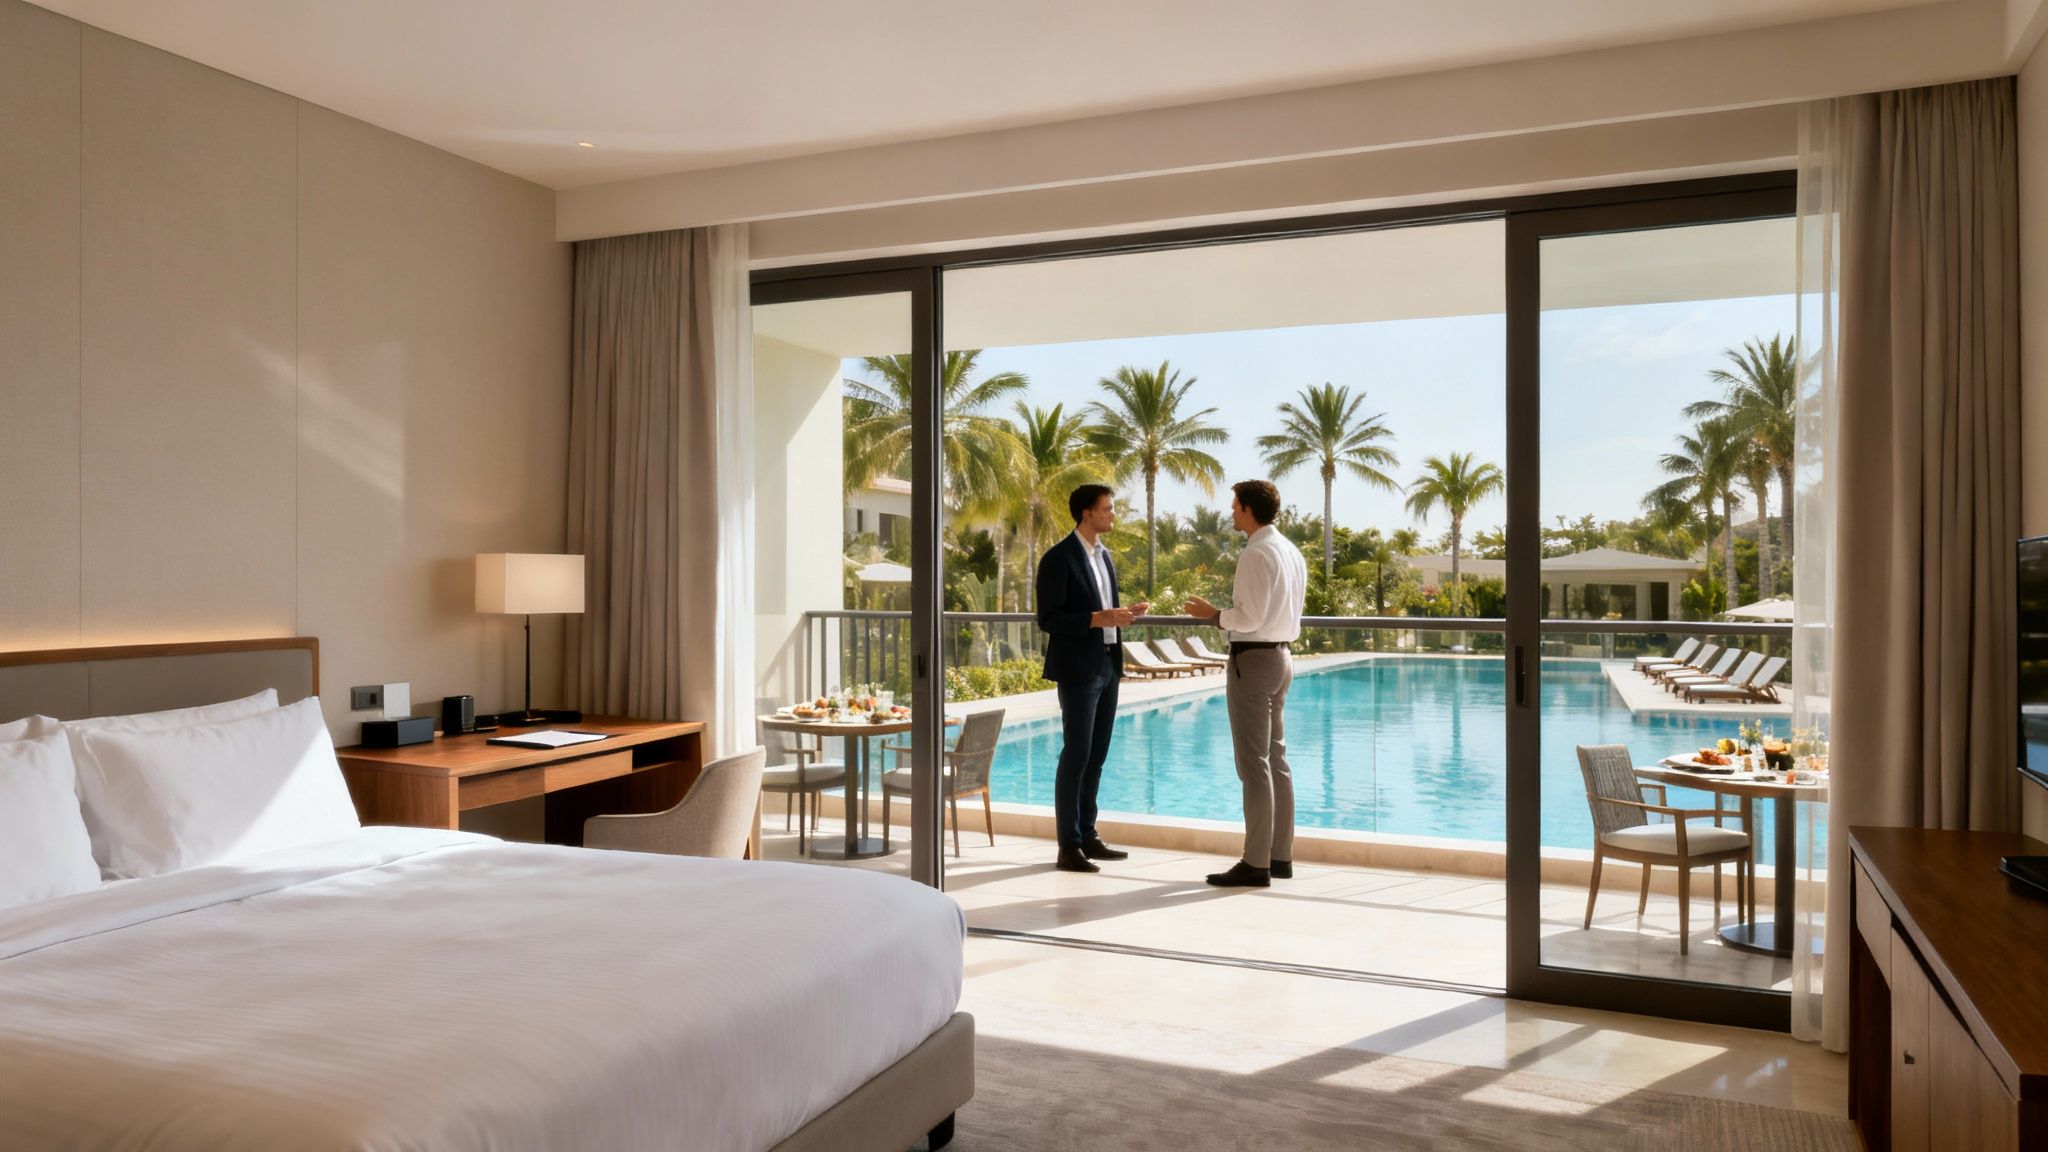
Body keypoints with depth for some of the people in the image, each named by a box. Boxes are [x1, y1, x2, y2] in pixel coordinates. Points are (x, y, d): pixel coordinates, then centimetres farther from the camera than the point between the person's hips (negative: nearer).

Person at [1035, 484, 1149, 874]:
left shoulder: (1104, 556, 14)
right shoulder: (1058, 558, -11)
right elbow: (1048, 619, -15)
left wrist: (1123, 614, 2)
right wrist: (1098, 618, -23)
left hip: (1107, 666, 8)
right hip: (1078, 669, -8)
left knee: (1096, 755, 11)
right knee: (1076, 755, -5)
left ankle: (1087, 836, 21)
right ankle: (1068, 847, 1)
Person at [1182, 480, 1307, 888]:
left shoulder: (1256, 554, -16)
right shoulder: (1292, 551, 13)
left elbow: (1250, 617, -21)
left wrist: (1214, 614, -5)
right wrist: (1226, 615, 16)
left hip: (1254, 658, -10)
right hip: (1281, 654, 10)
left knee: (1254, 763, -6)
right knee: (1276, 758, 13)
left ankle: (1256, 864, -2)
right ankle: (1280, 855, 19)